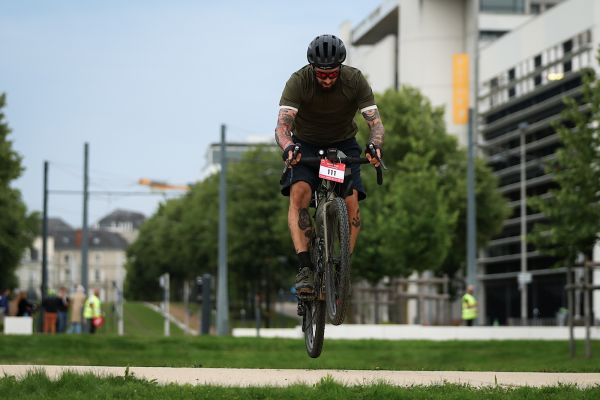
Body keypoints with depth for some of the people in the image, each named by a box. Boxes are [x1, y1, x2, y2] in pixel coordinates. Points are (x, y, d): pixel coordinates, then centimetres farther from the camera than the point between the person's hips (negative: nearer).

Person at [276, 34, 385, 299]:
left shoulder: (355, 80, -20)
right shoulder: (298, 82, -24)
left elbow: (375, 121, -24)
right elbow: (282, 125, -32)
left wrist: (375, 145, -46)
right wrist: (288, 147, -54)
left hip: (344, 145, 1)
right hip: (306, 145, -1)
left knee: (351, 202, -20)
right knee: (299, 193, -27)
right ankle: (305, 267, -31)